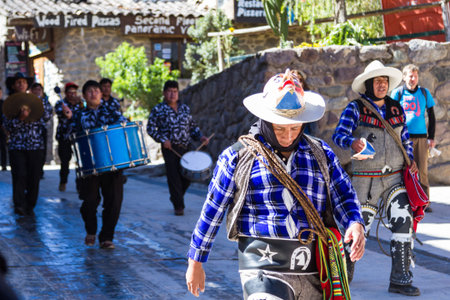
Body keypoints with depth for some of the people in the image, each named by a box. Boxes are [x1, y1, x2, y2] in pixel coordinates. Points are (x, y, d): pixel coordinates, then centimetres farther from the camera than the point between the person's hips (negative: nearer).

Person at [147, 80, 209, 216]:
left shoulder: (185, 108, 14)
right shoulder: (158, 110, 1)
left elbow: (192, 126, 20)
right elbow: (150, 128, -1)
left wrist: (200, 136, 3)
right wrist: (162, 139, -14)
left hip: (186, 147, 4)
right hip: (170, 148, -4)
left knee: (187, 175, 4)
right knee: (174, 176, -5)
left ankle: (176, 198, 28)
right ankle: (178, 206, 2)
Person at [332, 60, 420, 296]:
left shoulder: (396, 109, 9)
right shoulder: (355, 109, -4)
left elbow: (406, 140, 20)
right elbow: (339, 135, -17)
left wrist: (410, 160, 4)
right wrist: (352, 142, -38)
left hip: (394, 178, 3)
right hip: (365, 180, -3)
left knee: (403, 221, -13)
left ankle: (400, 279, -6)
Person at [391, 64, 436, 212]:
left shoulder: (424, 93, 7)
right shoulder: (397, 93, 3)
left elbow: (431, 117, 12)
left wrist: (431, 137, 6)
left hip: (421, 137, 1)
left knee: (422, 170, 0)